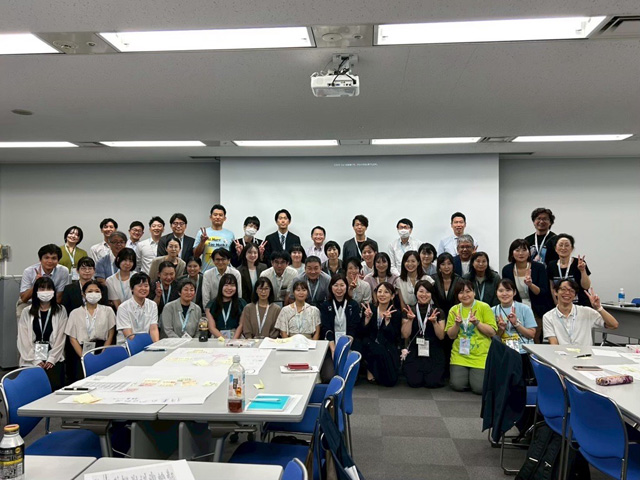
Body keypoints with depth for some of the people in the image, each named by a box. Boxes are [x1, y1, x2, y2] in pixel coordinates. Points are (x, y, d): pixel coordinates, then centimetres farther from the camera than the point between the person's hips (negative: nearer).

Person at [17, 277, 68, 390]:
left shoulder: (60, 312, 7)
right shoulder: (26, 312, 8)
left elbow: (60, 338, 2)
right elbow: (24, 340, 3)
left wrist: (51, 359, -8)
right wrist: (36, 361, -6)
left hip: (54, 360, -1)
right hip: (31, 361, 1)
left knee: (54, 387, -18)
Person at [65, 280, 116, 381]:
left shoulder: (108, 311, 10)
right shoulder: (75, 313, 11)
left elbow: (110, 336, 6)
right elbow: (72, 339, 5)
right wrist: (84, 357, -8)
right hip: (81, 352, 1)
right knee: (81, 377, -16)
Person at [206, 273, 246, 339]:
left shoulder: (241, 304, 13)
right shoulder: (211, 305, 11)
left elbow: (241, 325, 5)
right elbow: (212, 328, 4)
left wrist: (234, 340, -12)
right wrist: (224, 339, -11)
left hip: (237, 338, 0)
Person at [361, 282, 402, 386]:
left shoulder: (396, 314, -1)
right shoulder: (369, 309, 2)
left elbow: (393, 338, -9)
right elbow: (362, 333, -2)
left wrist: (387, 320, -17)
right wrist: (367, 318, -16)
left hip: (388, 351, -1)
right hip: (369, 347, 1)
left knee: (390, 381, -20)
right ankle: (370, 369, -6)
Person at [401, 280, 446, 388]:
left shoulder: (438, 312, 4)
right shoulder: (409, 311, 4)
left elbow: (441, 336, -5)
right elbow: (405, 335, -5)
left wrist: (434, 322, -20)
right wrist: (410, 319, -18)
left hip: (434, 353, 0)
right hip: (414, 352, 0)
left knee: (433, 382, -15)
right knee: (414, 382, -15)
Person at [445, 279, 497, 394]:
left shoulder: (484, 307, -4)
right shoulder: (454, 310, 6)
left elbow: (492, 332, -6)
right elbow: (451, 336, 5)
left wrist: (477, 322, -19)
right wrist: (457, 324, -13)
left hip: (481, 355, -2)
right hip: (459, 355, 2)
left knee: (479, 388, -12)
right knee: (457, 385, -10)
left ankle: (477, 375, 19)